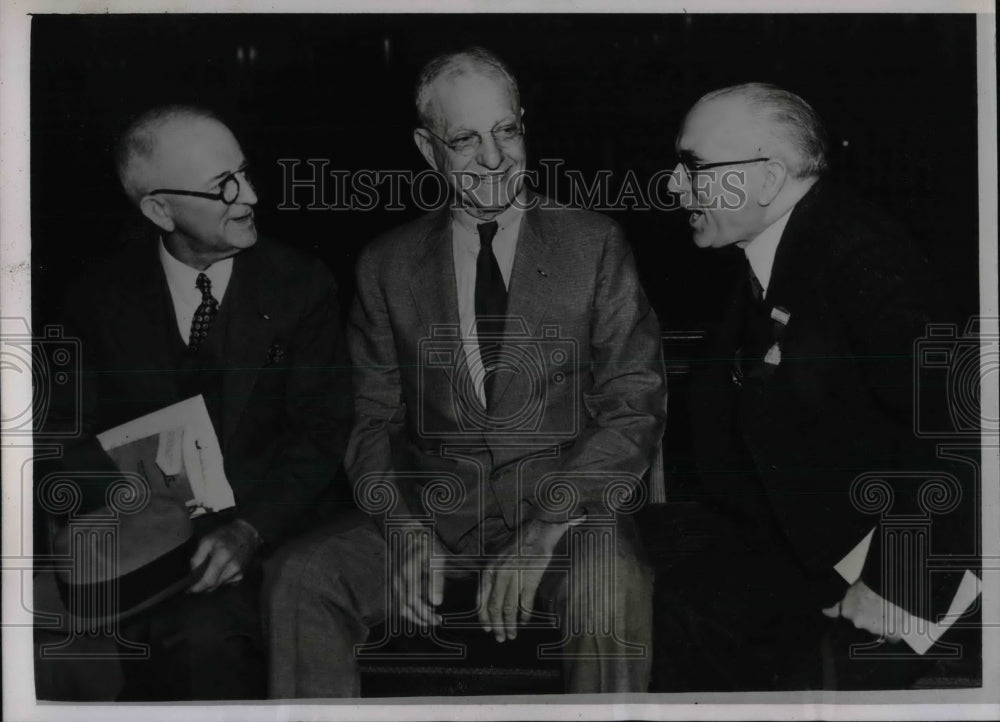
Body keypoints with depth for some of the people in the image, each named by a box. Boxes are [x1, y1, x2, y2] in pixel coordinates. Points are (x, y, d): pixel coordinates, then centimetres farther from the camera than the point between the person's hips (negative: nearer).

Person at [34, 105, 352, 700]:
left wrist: (250, 531, -17)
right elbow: (84, 438, 6)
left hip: (267, 533, -1)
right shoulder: (101, 299, 6)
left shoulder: (301, 285, 2)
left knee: (207, 635, -33)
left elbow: (322, 433, 0)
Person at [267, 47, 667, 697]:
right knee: (305, 580, -25)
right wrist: (408, 531, -12)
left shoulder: (594, 245, 5)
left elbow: (635, 407, -1)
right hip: (433, 512, 2)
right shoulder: (389, 265, 11)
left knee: (611, 585, -35)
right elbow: (373, 420, 9)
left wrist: (544, 528, -16)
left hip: (568, 506, -1)